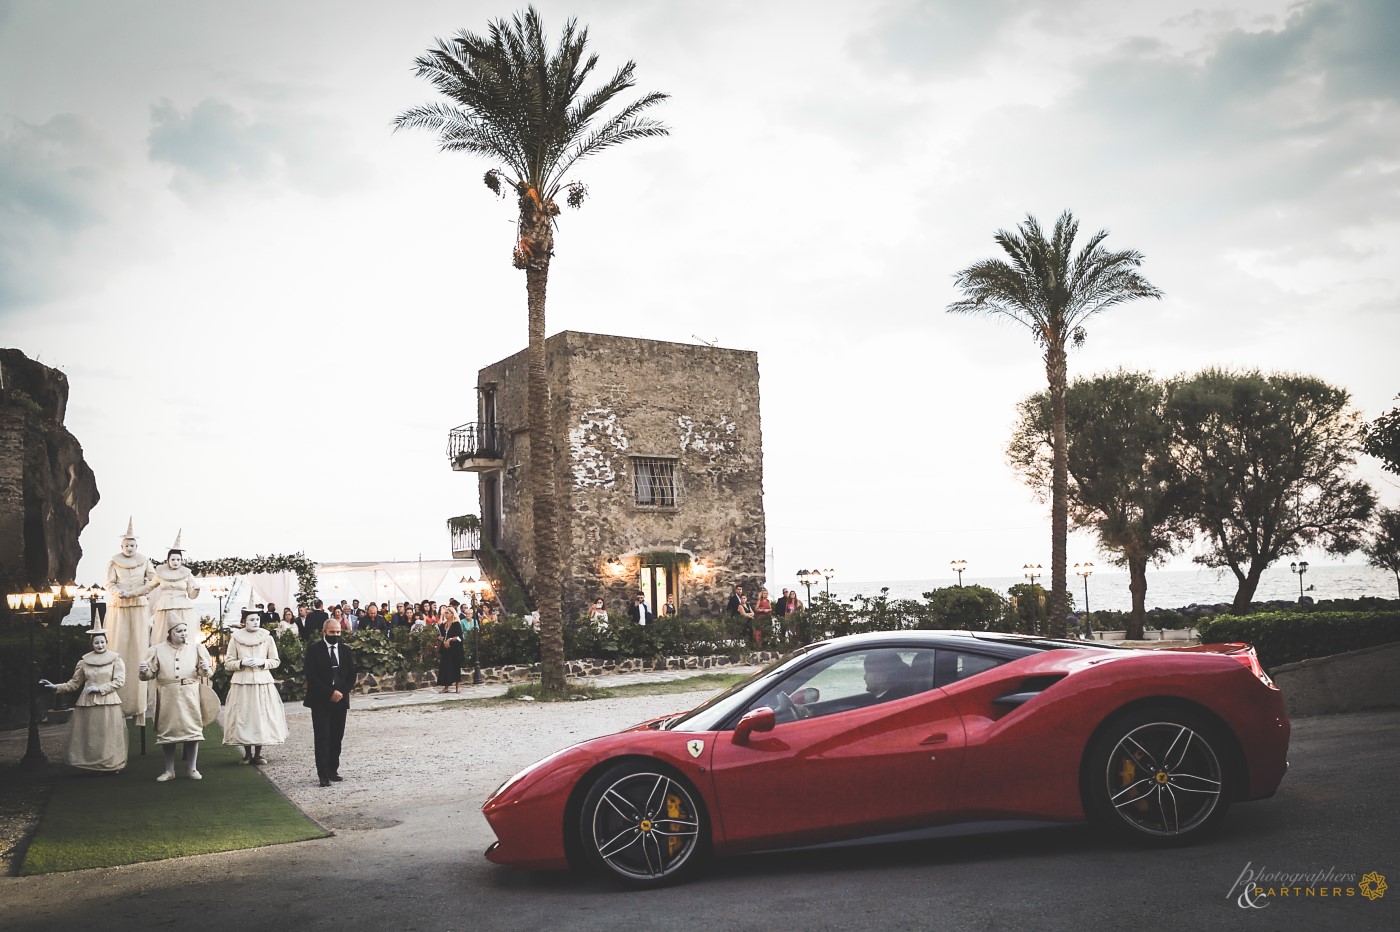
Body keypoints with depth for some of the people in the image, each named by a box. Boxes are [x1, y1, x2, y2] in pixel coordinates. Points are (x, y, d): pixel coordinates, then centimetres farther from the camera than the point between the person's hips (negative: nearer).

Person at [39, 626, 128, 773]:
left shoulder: (115, 660, 1)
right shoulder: (84, 661, 9)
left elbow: (119, 681, -5)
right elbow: (74, 683, 14)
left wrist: (99, 688, -12)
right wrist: (56, 687, 3)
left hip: (109, 703, -3)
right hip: (88, 703, 3)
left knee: (109, 735, -3)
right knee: (91, 735, 2)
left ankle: (112, 765, 3)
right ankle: (94, 765, 9)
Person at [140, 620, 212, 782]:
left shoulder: (196, 647, 5)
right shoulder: (158, 650, 4)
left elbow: (207, 671, 5)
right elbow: (151, 673, 4)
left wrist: (205, 668, -17)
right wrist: (144, 671, -17)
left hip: (190, 696, 0)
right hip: (167, 697, 0)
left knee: (192, 730, 0)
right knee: (167, 732, 4)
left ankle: (193, 769, 11)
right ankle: (169, 770, 16)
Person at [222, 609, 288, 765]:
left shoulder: (267, 638, 4)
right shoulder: (235, 638, 2)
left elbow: (276, 661, 8)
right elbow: (228, 664, 5)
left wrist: (262, 662, -9)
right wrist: (242, 663, -12)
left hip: (263, 681, 1)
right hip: (241, 682, 0)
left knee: (262, 715, -2)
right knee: (243, 716, -1)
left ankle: (258, 753, 8)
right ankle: (247, 753, 10)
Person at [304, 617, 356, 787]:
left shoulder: (345, 650, 10)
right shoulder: (314, 650, -3)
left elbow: (352, 675, 10)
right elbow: (311, 676, -10)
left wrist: (342, 692, -5)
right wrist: (330, 693, -15)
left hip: (340, 699, 4)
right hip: (320, 701, -4)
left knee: (337, 737, 6)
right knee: (322, 737, -6)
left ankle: (333, 770, 14)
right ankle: (323, 774, -5)